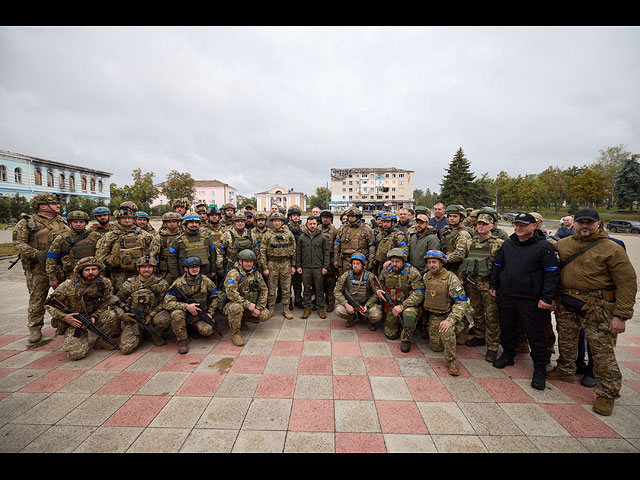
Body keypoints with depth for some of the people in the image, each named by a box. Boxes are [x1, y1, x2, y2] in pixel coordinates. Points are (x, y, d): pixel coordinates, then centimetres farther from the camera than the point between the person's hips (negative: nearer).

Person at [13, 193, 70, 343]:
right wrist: (37, 254, -21)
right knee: (37, 299, 2)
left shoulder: (61, 221, 12)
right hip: (38, 268, -4)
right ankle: (35, 329, 15)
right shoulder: (26, 223, -2)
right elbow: (18, 244, -8)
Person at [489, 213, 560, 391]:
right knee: (506, 328, 16)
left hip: (530, 300, -5)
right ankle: (508, 355, 35)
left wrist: (547, 298, -14)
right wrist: (493, 285, 15)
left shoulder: (545, 246, -8)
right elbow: (497, 265, 18)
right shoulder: (508, 244, 8)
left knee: (535, 334, 2)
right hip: (506, 296, 5)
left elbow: (552, 273, -10)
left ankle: (540, 368, 18)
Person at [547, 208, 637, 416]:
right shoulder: (562, 245, 5)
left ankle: (607, 393, 18)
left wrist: (621, 315, -15)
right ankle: (565, 371, 39)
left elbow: (627, 282, -11)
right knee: (566, 341, 19)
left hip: (596, 307, -4)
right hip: (565, 304, 5)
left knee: (603, 351, 1)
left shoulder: (612, 249, -9)